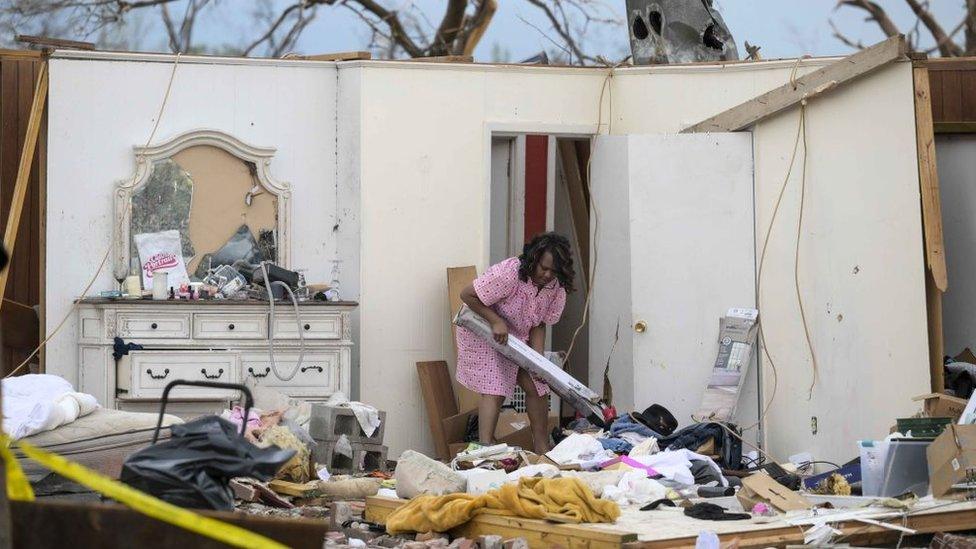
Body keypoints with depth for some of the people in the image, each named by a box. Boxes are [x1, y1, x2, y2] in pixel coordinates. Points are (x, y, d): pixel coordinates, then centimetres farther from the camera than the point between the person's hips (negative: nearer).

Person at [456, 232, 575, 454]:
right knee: (494, 390, -16)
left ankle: (542, 449, 10)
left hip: (519, 337, 6)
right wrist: (496, 321, -31)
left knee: (537, 386, 0)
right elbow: (467, 295, -28)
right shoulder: (508, 273, -34)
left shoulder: (556, 288, -13)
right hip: (482, 331, -6)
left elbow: (539, 325, -5)